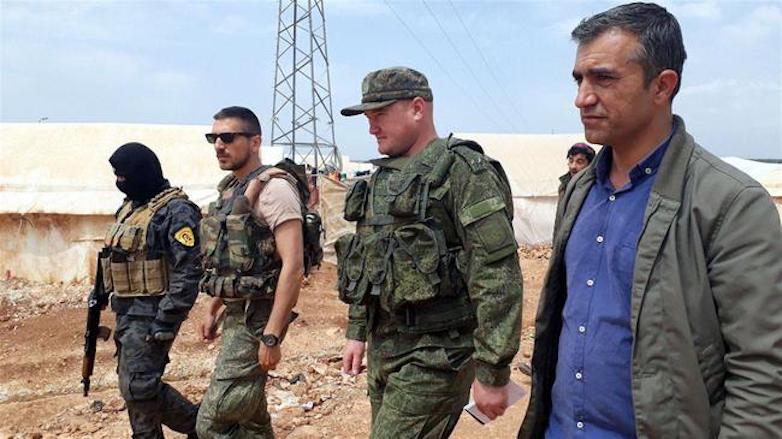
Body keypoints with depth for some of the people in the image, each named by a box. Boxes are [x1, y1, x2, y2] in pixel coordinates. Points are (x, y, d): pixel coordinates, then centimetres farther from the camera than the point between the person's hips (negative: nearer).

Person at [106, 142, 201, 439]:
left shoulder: (175, 211, -16)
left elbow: (188, 272, -22)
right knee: (134, 384, 13)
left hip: (151, 313, -9)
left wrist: (166, 321, -23)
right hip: (127, 311, 9)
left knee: (138, 387, -9)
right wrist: (104, 293, 23)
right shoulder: (130, 206, 13)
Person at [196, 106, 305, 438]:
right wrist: (213, 309, 22)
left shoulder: (272, 188, -16)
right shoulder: (229, 189, 12)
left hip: (256, 317, -9)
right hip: (236, 312, 9)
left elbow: (293, 266, -23)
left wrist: (271, 336, -25)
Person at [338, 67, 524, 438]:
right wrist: (357, 332, 18)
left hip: (435, 351, -8)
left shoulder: (463, 170, -13)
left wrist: (493, 371, -18)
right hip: (382, 348, 8)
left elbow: (498, 276, -18)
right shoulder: (381, 178, 13)